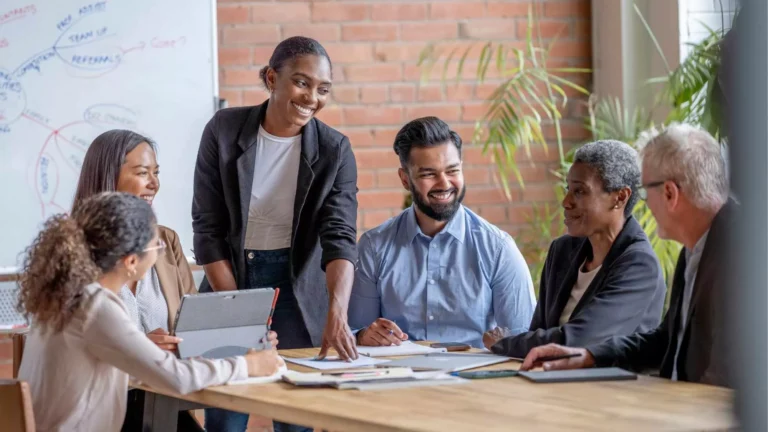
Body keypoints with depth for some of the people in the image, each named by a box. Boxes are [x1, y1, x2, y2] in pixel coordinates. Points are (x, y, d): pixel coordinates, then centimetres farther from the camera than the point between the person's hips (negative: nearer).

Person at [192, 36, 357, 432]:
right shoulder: (224, 130, -8)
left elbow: (339, 236, -17)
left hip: (298, 284, 0)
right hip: (229, 279, 0)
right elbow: (207, 227, -7)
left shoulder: (334, 150, -8)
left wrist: (337, 313, -34)